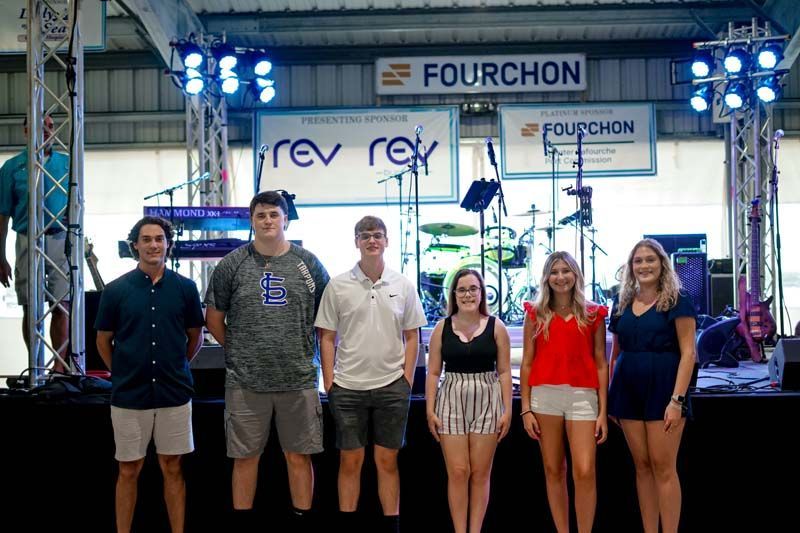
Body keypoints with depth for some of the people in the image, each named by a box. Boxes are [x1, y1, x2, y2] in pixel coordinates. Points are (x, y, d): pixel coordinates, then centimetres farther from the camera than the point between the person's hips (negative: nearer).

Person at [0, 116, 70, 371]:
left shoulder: (67, 163, 9)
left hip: (61, 240, 0)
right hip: (27, 242, 0)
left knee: (61, 306, -4)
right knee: (30, 308, 4)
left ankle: (60, 365, 1)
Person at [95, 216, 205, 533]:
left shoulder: (185, 288, 0)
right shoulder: (116, 290, -2)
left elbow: (195, 337, 11)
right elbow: (103, 341, 7)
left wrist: (176, 369, 10)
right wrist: (124, 374, 8)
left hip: (175, 396, 1)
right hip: (129, 396, -1)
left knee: (172, 468, 9)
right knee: (128, 470, 8)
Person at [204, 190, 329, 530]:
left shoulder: (308, 263, 5)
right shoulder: (232, 264, 2)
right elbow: (214, 319, 9)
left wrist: (306, 353, 9)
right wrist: (237, 351, 7)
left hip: (299, 379, 1)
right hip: (245, 381, 0)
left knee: (299, 456, 7)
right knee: (245, 457, 7)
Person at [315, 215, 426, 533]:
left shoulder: (403, 286, 4)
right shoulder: (337, 286, 1)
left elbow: (412, 337, 8)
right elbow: (327, 337, 4)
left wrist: (407, 379, 1)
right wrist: (328, 382, -2)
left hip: (391, 386, 1)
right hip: (347, 387, 0)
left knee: (387, 461, 7)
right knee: (350, 461, 7)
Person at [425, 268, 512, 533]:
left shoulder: (496, 327, 3)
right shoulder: (442, 328, 5)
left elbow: (504, 371, 3)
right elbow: (433, 372, 5)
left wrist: (507, 410, -1)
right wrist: (430, 410, 0)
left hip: (487, 403, 0)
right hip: (451, 402, 0)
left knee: (480, 473, 4)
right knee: (458, 472, -1)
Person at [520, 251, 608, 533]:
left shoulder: (593, 314, 7)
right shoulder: (536, 314, 9)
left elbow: (601, 364, 6)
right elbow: (527, 363, 8)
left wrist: (602, 411, 0)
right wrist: (526, 409, 1)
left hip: (582, 396, -1)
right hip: (544, 395, 1)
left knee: (584, 471, -10)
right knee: (553, 471, 6)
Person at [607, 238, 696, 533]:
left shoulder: (677, 302, -3)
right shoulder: (622, 303, 12)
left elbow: (688, 353, -9)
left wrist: (677, 399, -17)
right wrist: (608, 396, 12)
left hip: (662, 388, -5)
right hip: (628, 389, 5)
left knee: (663, 467, -5)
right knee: (642, 465, 8)